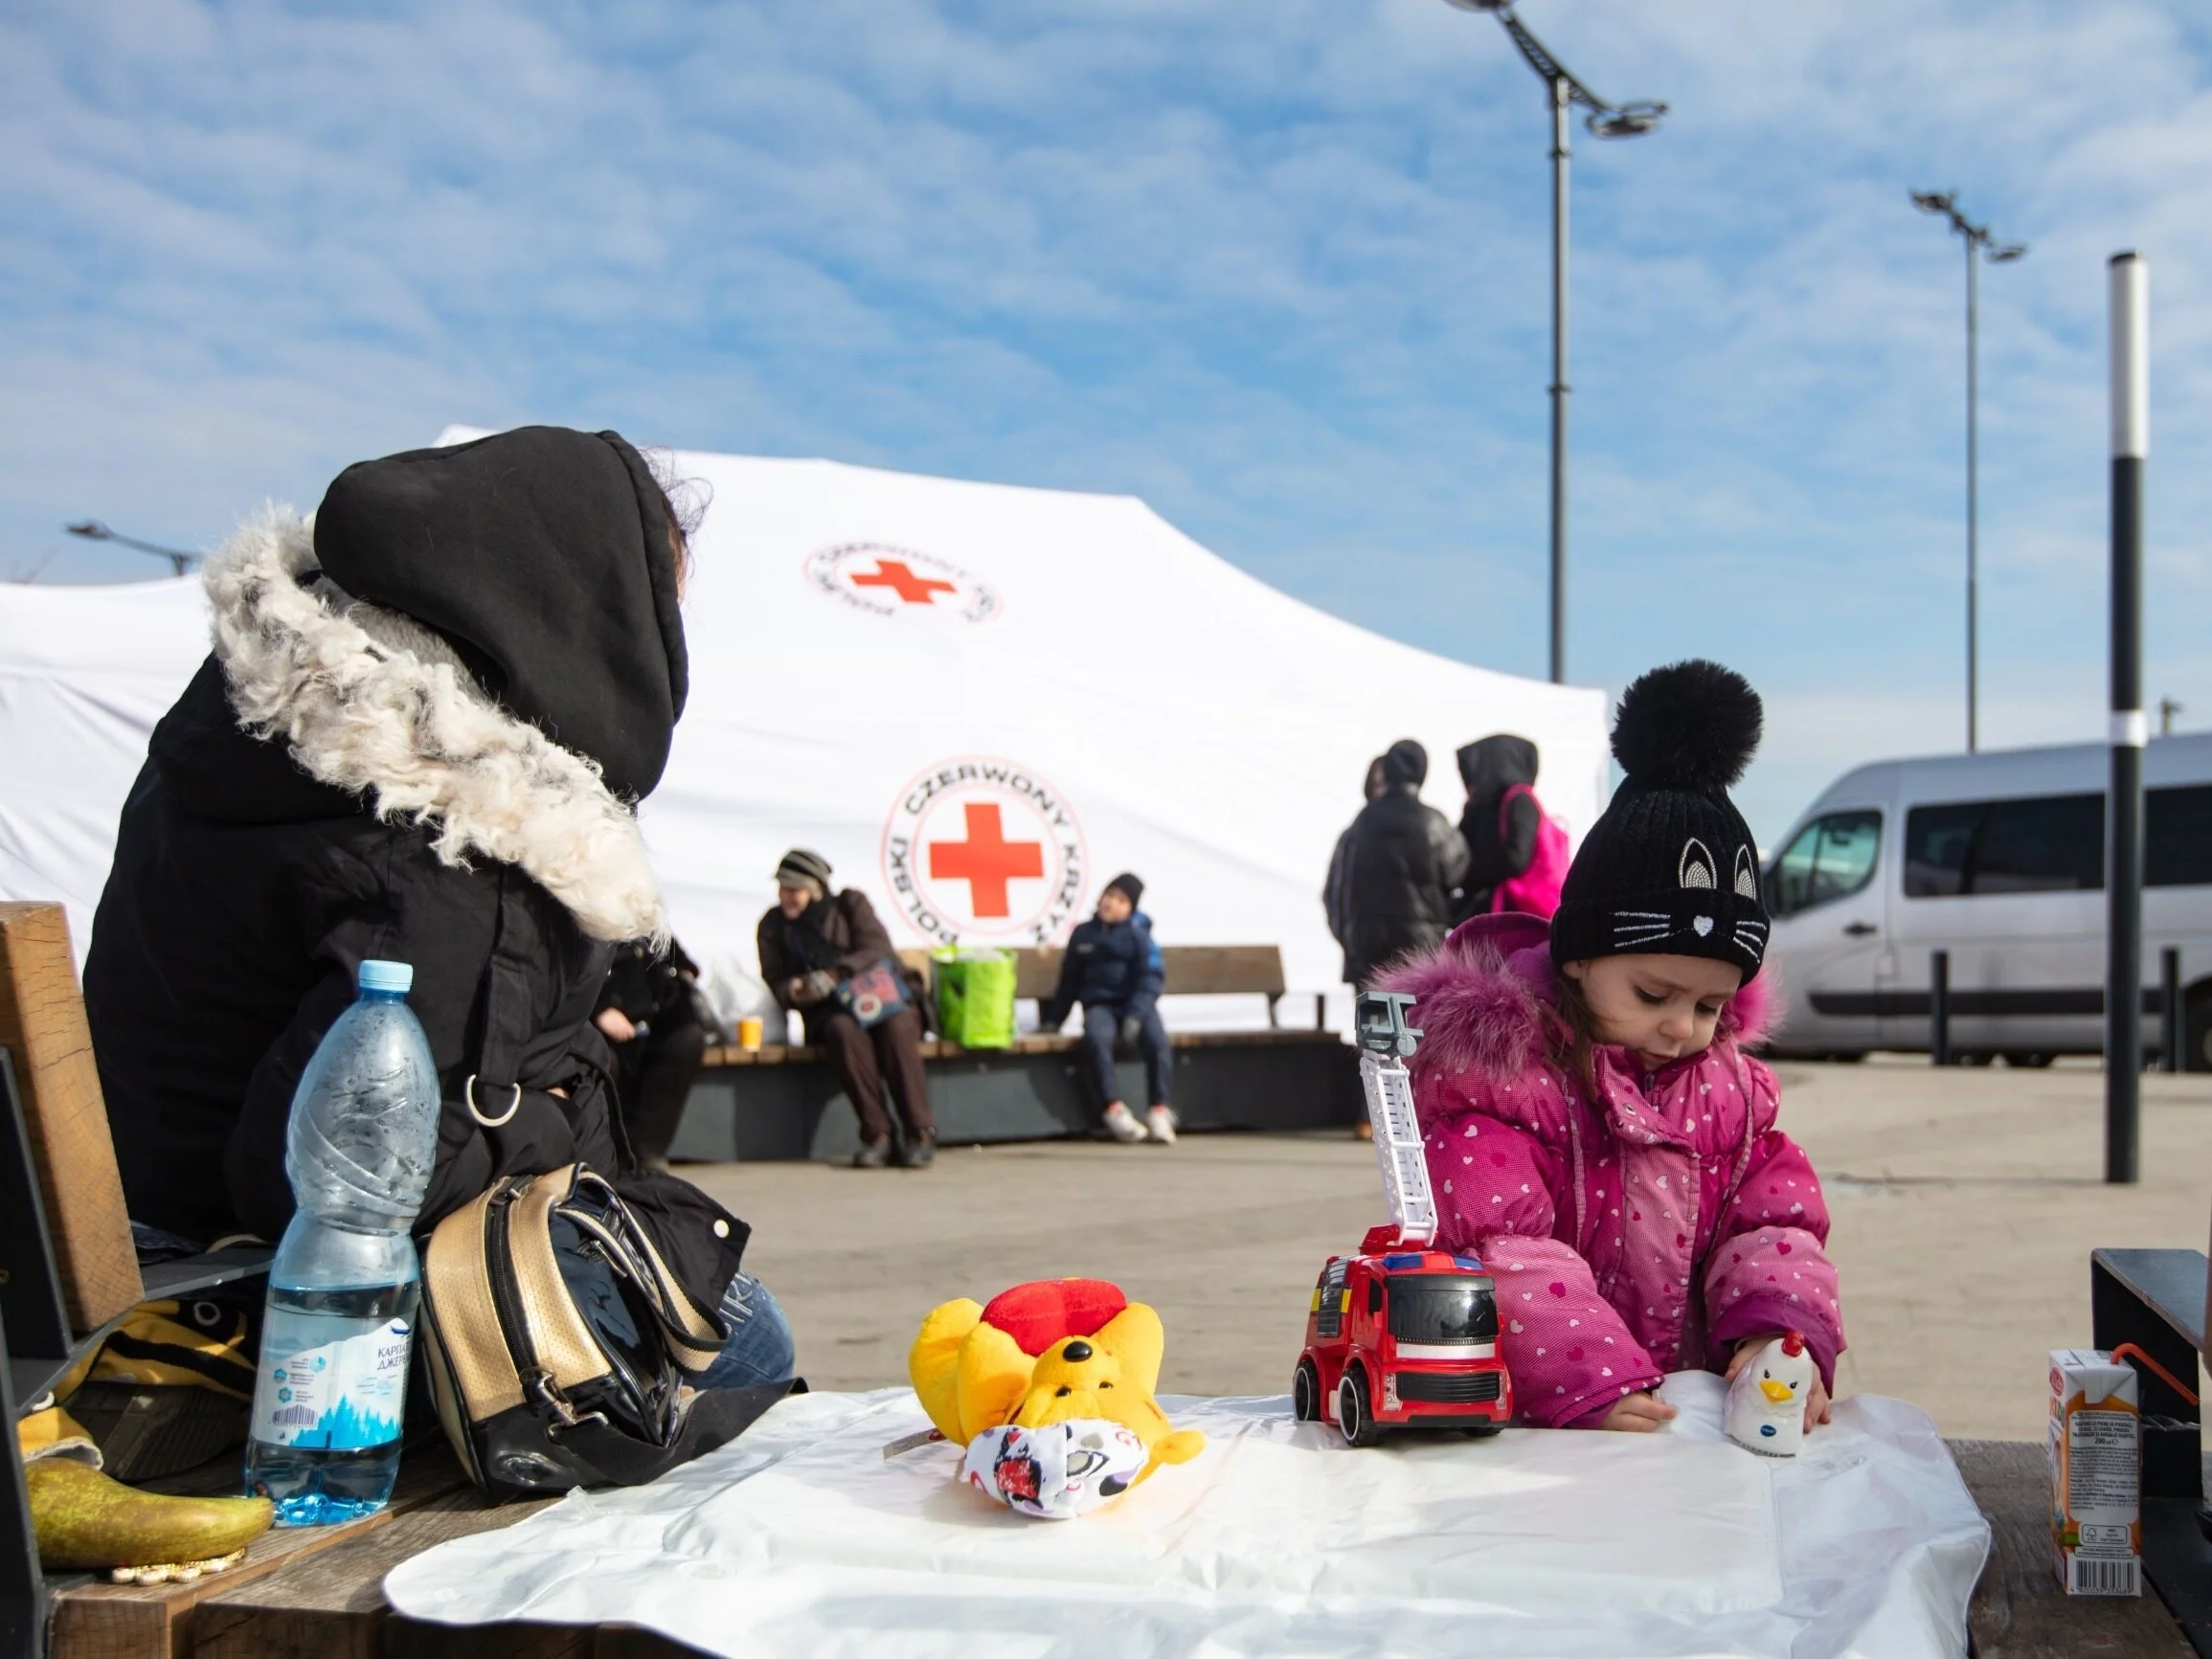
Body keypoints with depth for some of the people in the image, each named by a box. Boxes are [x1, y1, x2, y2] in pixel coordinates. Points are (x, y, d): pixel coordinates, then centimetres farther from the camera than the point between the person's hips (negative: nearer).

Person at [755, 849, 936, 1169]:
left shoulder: (850, 903, 5)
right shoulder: (773, 925, 11)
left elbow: (877, 950, -9)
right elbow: (774, 981, 8)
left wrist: (834, 975, -25)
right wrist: (792, 992, -17)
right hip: (829, 1013, 1)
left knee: (896, 1026, -35)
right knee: (843, 1030, -36)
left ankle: (920, 1133, -34)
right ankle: (876, 1135, -35)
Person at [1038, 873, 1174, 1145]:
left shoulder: (1138, 935, 3)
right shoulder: (1083, 934, 13)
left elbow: (1151, 977, -6)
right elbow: (1069, 980, 20)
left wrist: (1136, 1013, -20)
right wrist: (1054, 1019, 17)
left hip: (1136, 1004, -1)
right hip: (1099, 1005, 1)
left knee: (1156, 1040, -33)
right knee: (1096, 1038, -35)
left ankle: (1158, 1110, -24)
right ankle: (1115, 1108, -31)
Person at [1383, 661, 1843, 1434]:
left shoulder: (1727, 1082, 14)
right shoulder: (1494, 1068, -5)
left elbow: (1772, 1219, 15)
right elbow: (1497, 1252, -15)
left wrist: (1778, 1332, -7)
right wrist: (1593, 1385, -25)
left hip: (1690, 1415, 4)